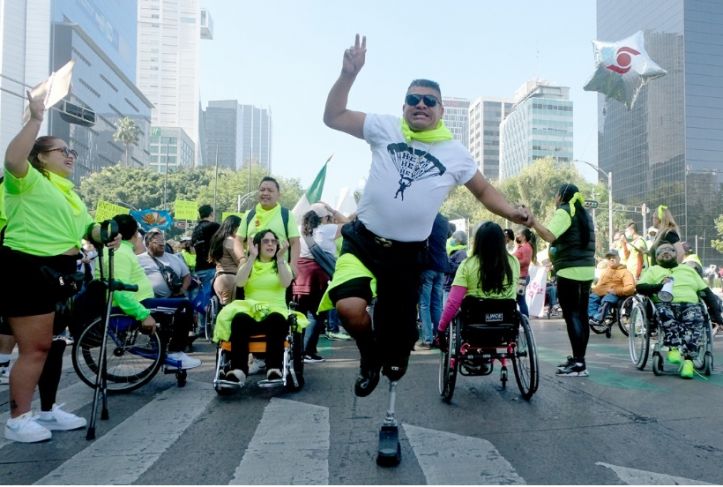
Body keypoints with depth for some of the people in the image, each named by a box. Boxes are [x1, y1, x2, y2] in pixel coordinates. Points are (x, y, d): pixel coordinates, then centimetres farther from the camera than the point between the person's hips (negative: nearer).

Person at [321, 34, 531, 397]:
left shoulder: (455, 154, 2)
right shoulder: (385, 128, -1)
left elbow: (484, 190, 11)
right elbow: (333, 116, -2)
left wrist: (510, 212, -8)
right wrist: (348, 74, -14)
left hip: (406, 253, 1)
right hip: (362, 240, 0)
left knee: (398, 330, 8)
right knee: (349, 307, -25)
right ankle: (369, 354, 10)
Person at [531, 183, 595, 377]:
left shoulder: (564, 212, -8)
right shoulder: (584, 214, 20)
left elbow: (549, 236, -23)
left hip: (570, 271, -9)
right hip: (586, 270, 9)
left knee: (571, 316, -9)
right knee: (581, 315, 11)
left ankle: (579, 364, -10)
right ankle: (578, 358, 18)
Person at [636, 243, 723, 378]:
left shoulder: (688, 269, 32)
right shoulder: (653, 270, 25)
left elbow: (706, 292, 22)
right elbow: (640, 287, 7)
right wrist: (659, 286, -12)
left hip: (689, 305, 1)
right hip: (664, 304, -1)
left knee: (695, 318, -33)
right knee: (664, 313, -37)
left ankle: (688, 359, -39)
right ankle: (674, 348, -38)